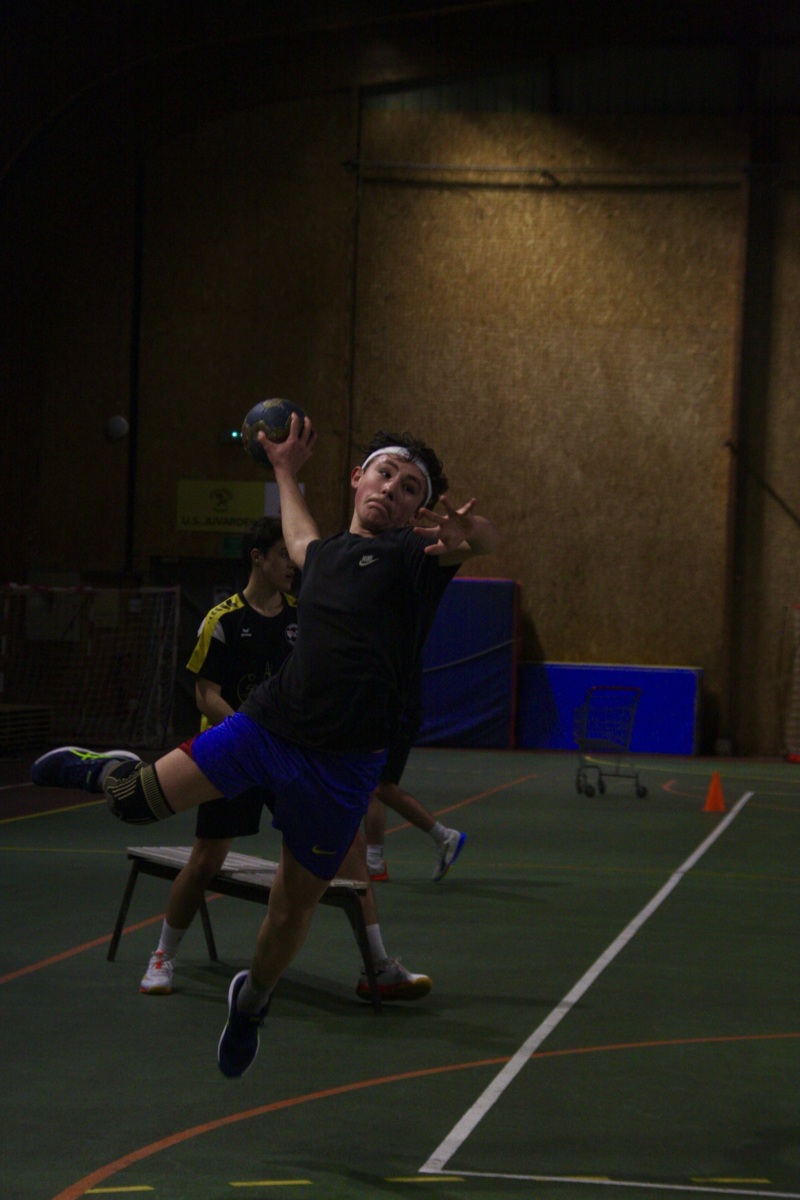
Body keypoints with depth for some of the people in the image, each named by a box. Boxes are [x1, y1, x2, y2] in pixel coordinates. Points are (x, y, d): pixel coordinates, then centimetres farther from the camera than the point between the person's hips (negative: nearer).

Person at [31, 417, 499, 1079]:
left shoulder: (412, 553, -6)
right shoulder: (325, 552, 11)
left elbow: (486, 539, -27)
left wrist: (465, 530, -49)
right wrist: (287, 471, 45)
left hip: (342, 763, -3)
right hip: (265, 723, 4)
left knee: (295, 902, 10)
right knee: (141, 800, -1)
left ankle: (252, 1000, 37)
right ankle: (109, 772, 35)